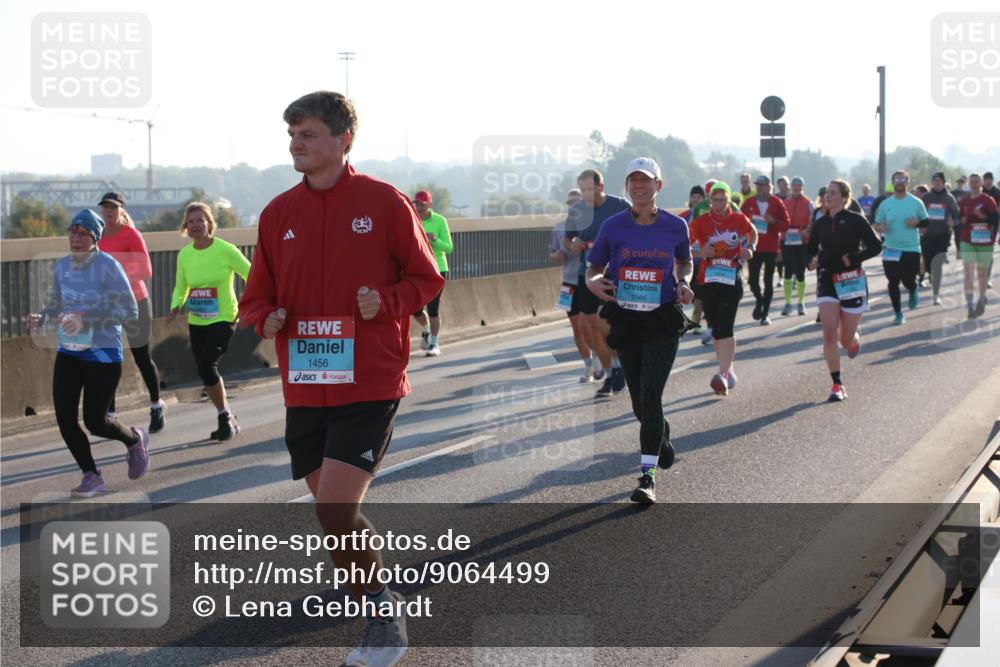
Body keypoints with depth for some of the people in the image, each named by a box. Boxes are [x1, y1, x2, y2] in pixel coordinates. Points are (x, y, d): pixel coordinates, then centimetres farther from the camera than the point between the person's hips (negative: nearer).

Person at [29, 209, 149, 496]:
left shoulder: (108, 266, -14)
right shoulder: (61, 267, 4)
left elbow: (130, 311, -16)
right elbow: (54, 306, 16)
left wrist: (85, 320, -24)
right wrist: (40, 319, -8)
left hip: (103, 354, -5)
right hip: (68, 354, 5)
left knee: (94, 421, -2)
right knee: (65, 419, -3)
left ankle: (135, 440, 30)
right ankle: (92, 477, 15)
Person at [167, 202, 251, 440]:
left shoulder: (225, 250, -10)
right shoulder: (184, 255, 4)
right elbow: (181, 286, 17)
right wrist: (176, 306, -2)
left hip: (223, 318, -6)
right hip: (196, 322, 6)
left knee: (207, 365, -21)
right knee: (205, 371, 5)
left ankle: (226, 418, -3)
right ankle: (227, 420, 22)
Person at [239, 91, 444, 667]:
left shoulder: (386, 203, -5)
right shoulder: (279, 213, 7)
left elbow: (427, 279, 2)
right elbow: (257, 296, 14)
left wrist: (386, 302, -17)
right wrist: (266, 318, -9)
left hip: (370, 385, -5)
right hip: (305, 389, 5)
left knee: (336, 511, -16)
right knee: (335, 512, 12)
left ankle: (383, 612, 5)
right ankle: (381, 606, 33)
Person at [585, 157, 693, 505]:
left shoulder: (675, 226, -1)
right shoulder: (613, 226, -1)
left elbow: (685, 261, 18)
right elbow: (593, 267, 5)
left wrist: (683, 284, -3)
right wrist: (594, 282, -17)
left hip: (663, 322, -2)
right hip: (624, 320, 2)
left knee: (650, 396, -14)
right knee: (640, 402, 13)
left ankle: (648, 476, -12)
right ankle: (662, 435, 47)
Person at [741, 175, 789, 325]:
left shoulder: (777, 203, -1)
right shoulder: (749, 203, 3)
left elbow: (785, 224, 0)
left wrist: (774, 221, -17)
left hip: (771, 248, -1)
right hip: (754, 247, 1)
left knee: (768, 281, 4)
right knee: (753, 280, -5)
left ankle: (765, 313, 13)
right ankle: (759, 300, 26)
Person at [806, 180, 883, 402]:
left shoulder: (856, 220, -6)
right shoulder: (820, 224, 5)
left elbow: (876, 246, -4)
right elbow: (810, 248, 18)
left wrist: (854, 258, -18)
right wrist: (811, 261, -5)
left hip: (852, 281, -2)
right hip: (827, 279, 2)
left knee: (846, 340, 3)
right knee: (829, 333, -14)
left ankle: (854, 339, 43)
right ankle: (837, 385, -9)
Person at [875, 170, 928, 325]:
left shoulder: (916, 203, 0)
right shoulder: (885, 204, 4)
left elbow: (926, 222, 7)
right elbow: (877, 224, 10)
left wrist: (916, 222, -14)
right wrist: (881, 227, -13)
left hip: (911, 249, -1)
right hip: (891, 249, 2)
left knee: (908, 281, -3)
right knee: (893, 282, 0)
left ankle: (913, 292, 35)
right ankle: (898, 314, 12)